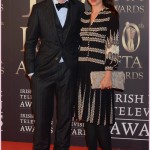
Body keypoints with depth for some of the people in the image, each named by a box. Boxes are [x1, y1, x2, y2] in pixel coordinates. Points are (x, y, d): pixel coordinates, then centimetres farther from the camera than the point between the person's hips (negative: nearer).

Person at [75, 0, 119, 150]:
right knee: (87, 116, 8)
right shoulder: (83, 16, 13)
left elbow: (112, 47, -11)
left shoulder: (111, 15, -4)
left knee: (99, 116, -3)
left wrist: (108, 74, -17)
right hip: (83, 72, 5)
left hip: (99, 72, -5)